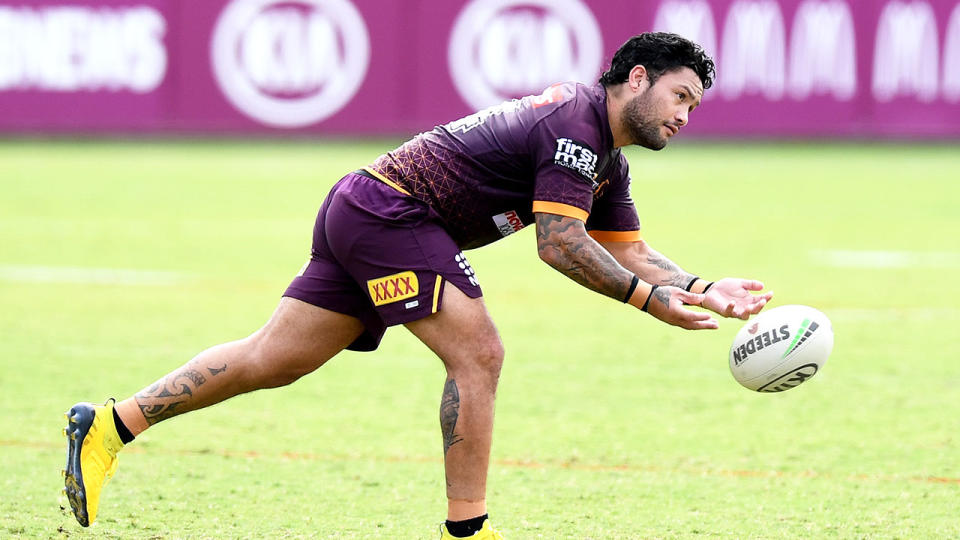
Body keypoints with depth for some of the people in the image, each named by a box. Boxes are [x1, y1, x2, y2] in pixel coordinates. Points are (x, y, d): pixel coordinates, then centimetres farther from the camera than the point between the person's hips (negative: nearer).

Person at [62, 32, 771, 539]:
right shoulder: (575, 124, -17)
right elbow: (560, 242, -21)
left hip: (358, 212, 10)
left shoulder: (608, 162, 15)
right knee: (478, 354, -14)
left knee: (271, 361, 8)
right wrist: (650, 298, -19)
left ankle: (110, 426, 10)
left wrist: (702, 288, 4)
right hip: (391, 210, -10)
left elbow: (628, 250, 18)